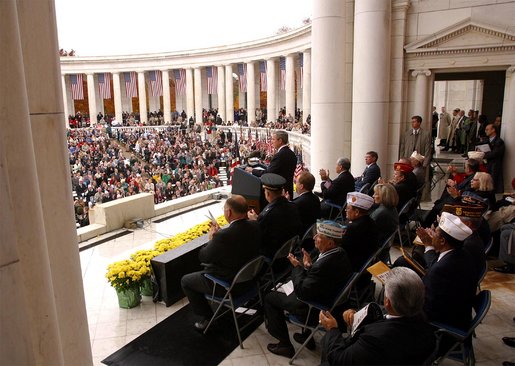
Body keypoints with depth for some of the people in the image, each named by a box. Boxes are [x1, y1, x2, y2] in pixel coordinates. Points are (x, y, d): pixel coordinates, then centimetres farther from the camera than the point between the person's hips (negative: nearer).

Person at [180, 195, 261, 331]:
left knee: (186, 281, 14)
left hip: (228, 284, -7)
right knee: (206, 267, 32)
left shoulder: (224, 236, -34)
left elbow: (203, 257, -17)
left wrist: (211, 239, -2)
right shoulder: (254, 227, -12)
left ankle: (207, 318, 20)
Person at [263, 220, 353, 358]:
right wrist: (309, 266, -7)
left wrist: (297, 267, -16)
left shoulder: (323, 265, -36)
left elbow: (302, 292, -26)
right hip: (332, 300, 9)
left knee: (270, 298, 6)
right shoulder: (340, 253, -9)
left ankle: (285, 345, 16)